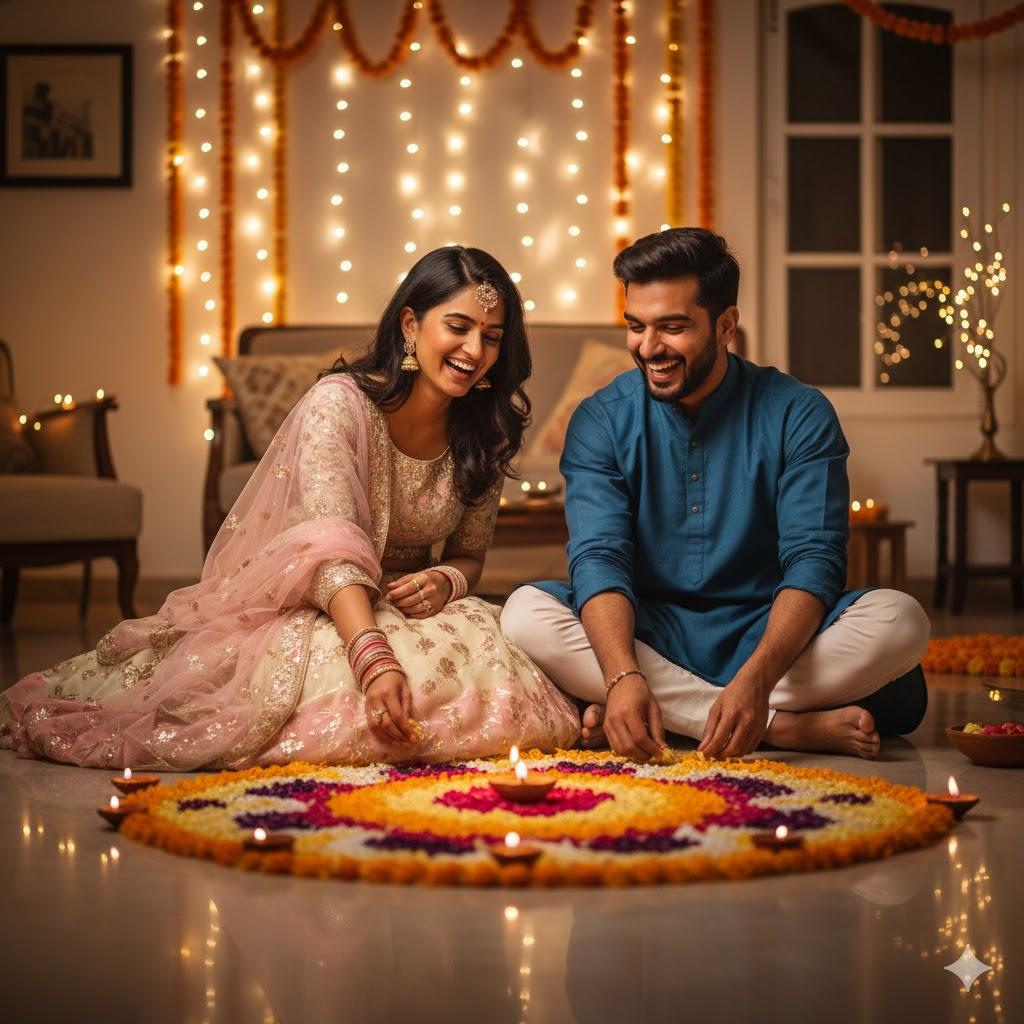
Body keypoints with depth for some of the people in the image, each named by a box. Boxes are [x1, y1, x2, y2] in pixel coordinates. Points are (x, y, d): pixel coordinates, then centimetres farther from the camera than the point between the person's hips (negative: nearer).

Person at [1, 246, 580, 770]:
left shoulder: (486, 435, 1)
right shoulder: (340, 404, -17)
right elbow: (334, 549, -30)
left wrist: (445, 582, -15)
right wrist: (374, 659, -46)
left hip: (402, 613, 4)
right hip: (307, 611, -4)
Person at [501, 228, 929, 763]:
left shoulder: (798, 415, -5)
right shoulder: (600, 421, -1)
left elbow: (813, 561, -14)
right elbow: (598, 557, -13)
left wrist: (754, 680, -34)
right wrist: (623, 676, -34)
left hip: (767, 638, -1)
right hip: (649, 638, 1)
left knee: (899, 620, -27)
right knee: (525, 613, -27)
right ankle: (786, 727, -29)